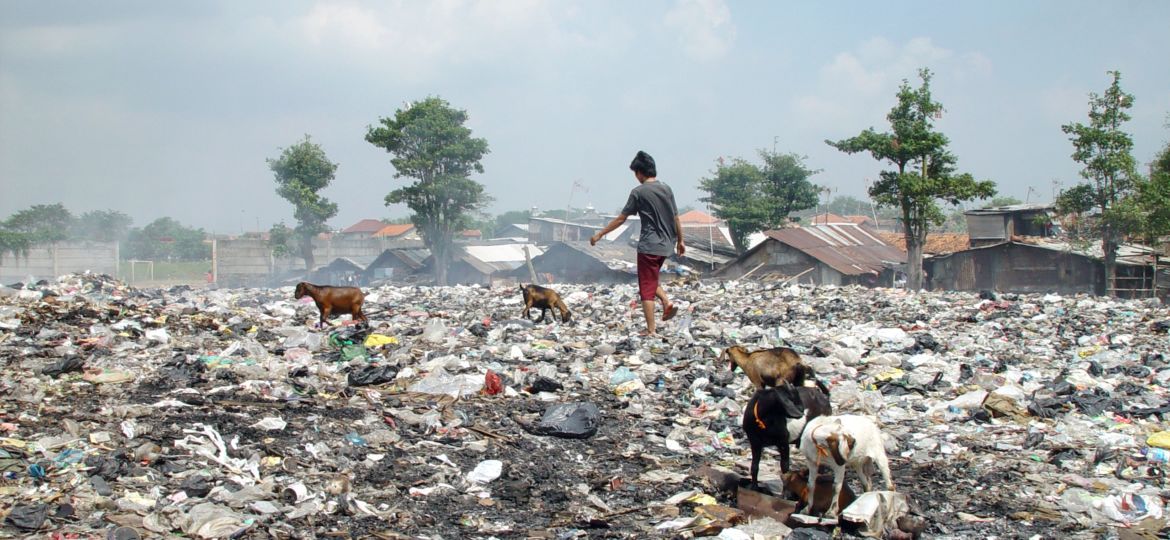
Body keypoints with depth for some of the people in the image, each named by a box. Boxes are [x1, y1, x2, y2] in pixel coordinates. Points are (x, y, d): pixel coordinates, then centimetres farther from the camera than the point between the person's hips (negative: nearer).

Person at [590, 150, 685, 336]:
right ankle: (667, 302, 1)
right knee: (652, 280, 25)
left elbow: (621, 218, -6)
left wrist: (599, 234, 1)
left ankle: (651, 330, -2)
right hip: (665, 246, 6)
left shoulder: (638, 192, -9)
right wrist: (680, 241, 23)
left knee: (647, 289, 0)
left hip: (648, 246, -6)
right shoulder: (667, 189, 7)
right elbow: (676, 218, 11)